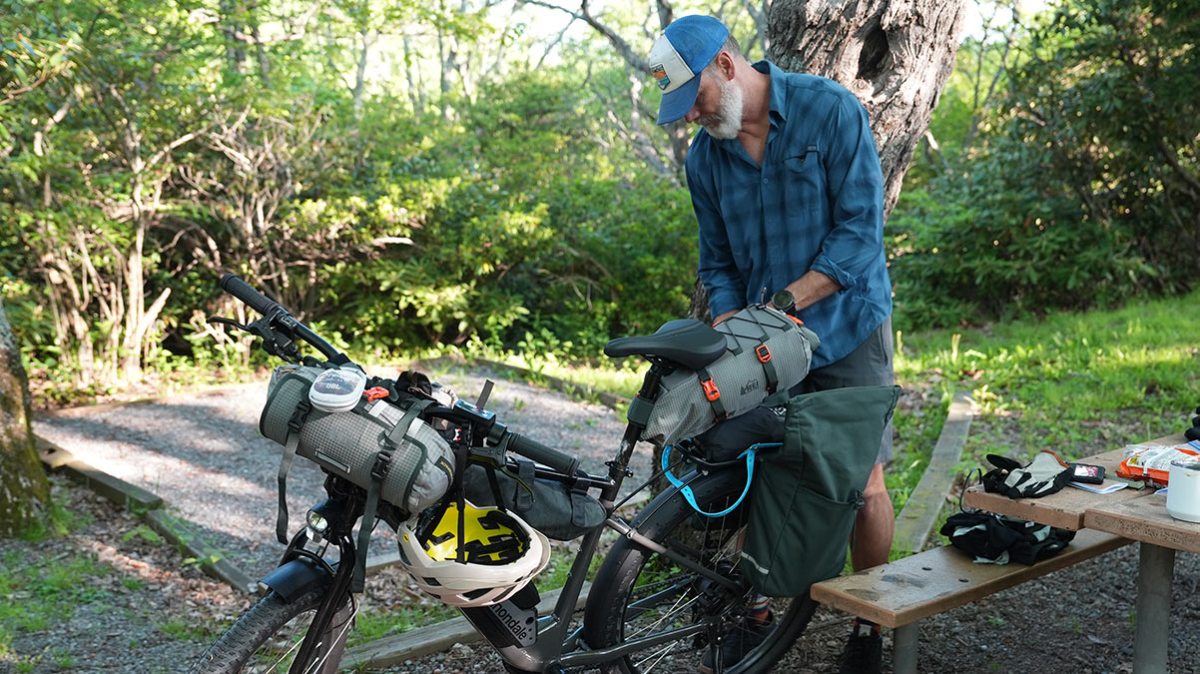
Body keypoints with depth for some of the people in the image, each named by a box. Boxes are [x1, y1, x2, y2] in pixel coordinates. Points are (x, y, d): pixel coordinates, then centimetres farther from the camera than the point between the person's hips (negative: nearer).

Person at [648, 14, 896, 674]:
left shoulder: (830, 109, -12)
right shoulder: (704, 156, 2)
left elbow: (860, 229, -16)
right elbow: (718, 262, 8)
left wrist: (786, 301, -23)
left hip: (844, 330, -4)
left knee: (863, 483, -3)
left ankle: (871, 621, 17)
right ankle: (754, 608, 18)